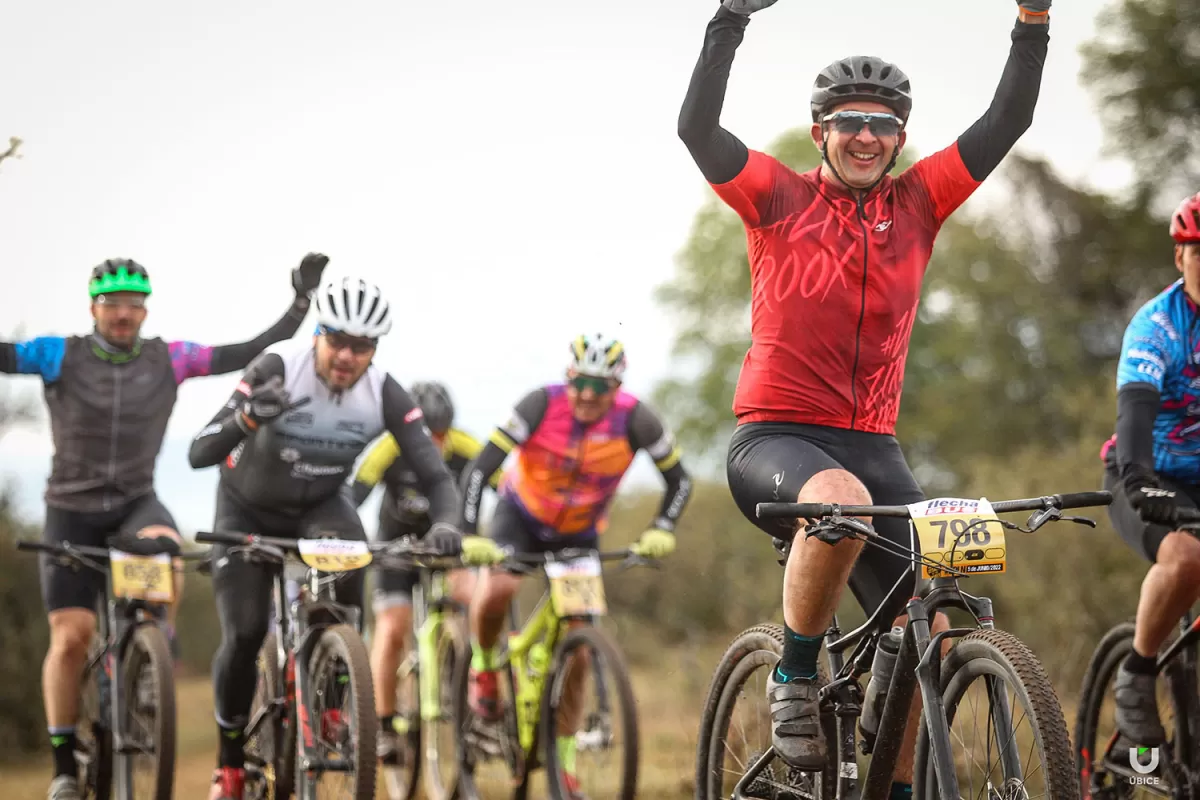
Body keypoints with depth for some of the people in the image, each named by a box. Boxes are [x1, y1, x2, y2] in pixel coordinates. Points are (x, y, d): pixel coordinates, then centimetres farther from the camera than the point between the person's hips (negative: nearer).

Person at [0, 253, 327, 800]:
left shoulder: (170, 360, -3)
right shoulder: (61, 357, -7)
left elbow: (255, 352, -5)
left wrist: (302, 301, -13)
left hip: (137, 504, 1)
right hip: (72, 511, -1)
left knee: (166, 556, -34)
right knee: (71, 636, -6)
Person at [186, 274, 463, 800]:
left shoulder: (385, 395, -22)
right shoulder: (277, 370, -30)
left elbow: (435, 475, -23)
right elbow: (199, 455, -35)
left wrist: (445, 524, -46)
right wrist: (249, 417, -56)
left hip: (320, 507, 1)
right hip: (248, 510, -1)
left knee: (349, 556, -32)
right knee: (244, 635, -15)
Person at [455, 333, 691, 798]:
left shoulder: (634, 419, -23)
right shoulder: (543, 405, -28)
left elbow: (679, 480, -10)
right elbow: (480, 469, -29)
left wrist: (661, 531, -26)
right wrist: (470, 536, -39)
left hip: (579, 534, 2)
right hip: (520, 516, -2)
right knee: (495, 590, -32)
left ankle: (565, 760, 10)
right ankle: (483, 665, 0)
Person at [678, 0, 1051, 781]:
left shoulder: (917, 204, 9)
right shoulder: (779, 198, 1)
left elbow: (1007, 123, 4)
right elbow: (697, 127, -13)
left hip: (872, 445, 4)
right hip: (774, 440, -4)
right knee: (840, 500, -38)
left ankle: (898, 784, 9)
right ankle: (795, 677, -18)